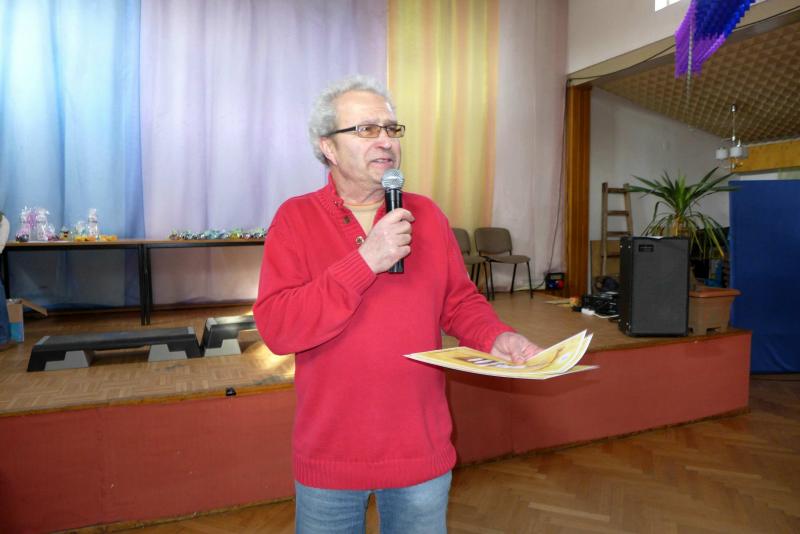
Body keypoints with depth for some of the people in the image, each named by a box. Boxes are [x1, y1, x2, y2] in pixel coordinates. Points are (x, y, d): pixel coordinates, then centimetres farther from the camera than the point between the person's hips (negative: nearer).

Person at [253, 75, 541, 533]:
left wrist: (496, 337, -14)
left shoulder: (427, 215, 0)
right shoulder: (296, 218, -9)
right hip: (329, 455, -2)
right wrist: (364, 262, -26)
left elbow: (460, 302, 6)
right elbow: (277, 329, -18)